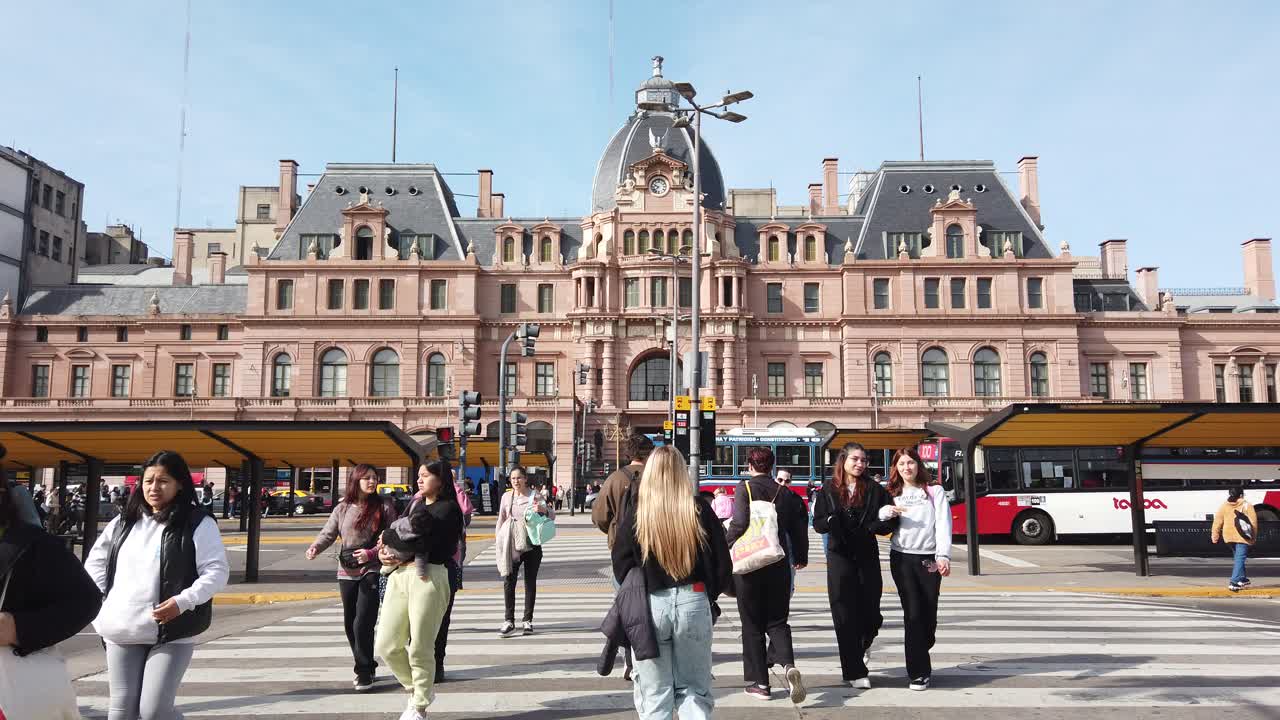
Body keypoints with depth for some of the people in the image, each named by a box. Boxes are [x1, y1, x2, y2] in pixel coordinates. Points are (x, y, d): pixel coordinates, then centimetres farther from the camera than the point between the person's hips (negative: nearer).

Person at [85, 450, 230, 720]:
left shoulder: (199, 524, -6)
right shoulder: (123, 522, 11)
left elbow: (217, 571, -11)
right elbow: (95, 562, 21)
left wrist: (182, 601, -22)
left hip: (172, 634, -5)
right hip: (122, 631, 5)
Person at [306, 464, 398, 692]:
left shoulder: (384, 506, -2)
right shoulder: (342, 508, 7)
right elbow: (328, 533, 3)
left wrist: (371, 553, -18)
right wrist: (315, 547, -18)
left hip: (372, 571, -4)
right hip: (347, 573, 4)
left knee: (362, 624, -13)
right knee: (350, 624, 12)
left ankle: (364, 672, -1)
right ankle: (366, 667, 29)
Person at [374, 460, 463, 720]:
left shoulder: (448, 508, -3)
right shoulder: (416, 504, 21)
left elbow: (421, 538, -13)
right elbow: (397, 531, 19)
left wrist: (387, 538, 1)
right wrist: (383, 551, -3)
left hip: (428, 578, -7)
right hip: (399, 576, 7)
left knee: (420, 649, -2)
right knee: (386, 645, 6)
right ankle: (419, 689, 28)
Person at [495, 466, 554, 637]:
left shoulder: (534, 496, 0)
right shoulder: (506, 497, 7)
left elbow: (552, 515, 0)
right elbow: (501, 519, 14)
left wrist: (543, 510, -22)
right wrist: (498, 540, 11)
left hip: (531, 544, -1)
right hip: (512, 546, 2)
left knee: (530, 582, 6)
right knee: (509, 582, -5)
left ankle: (528, 620, 15)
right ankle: (509, 621, -1)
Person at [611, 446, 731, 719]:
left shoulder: (636, 510, -6)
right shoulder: (699, 509, -4)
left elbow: (621, 566, -2)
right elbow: (722, 563, 1)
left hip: (649, 605, -1)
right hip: (693, 602, 1)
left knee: (654, 696, 10)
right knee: (694, 690, 14)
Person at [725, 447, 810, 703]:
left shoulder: (745, 488, -8)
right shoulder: (785, 492, 4)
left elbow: (739, 523, -19)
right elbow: (799, 526, 10)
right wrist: (801, 557, 25)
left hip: (748, 564, -3)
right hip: (779, 565, 3)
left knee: (752, 625, 8)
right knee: (777, 621, 12)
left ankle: (760, 683, 11)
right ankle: (788, 665, -14)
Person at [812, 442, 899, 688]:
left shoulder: (874, 490, 2)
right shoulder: (828, 490, 2)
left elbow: (891, 520, 2)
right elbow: (818, 523, 0)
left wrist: (869, 528, -15)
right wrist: (831, 520, -20)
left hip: (867, 557, 1)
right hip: (840, 558, -1)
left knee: (870, 611, 3)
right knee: (845, 614, -2)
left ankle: (863, 645, 39)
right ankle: (855, 672, 8)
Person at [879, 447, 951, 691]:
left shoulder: (934, 491, 8)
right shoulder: (892, 494, 13)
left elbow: (943, 524, -2)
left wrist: (944, 556, -14)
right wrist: (886, 512, -13)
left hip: (929, 558, 0)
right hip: (902, 558, 0)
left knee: (929, 614, 3)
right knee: (913, 613, -7)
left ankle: (919, 659, 27)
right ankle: (918, 672, -3)